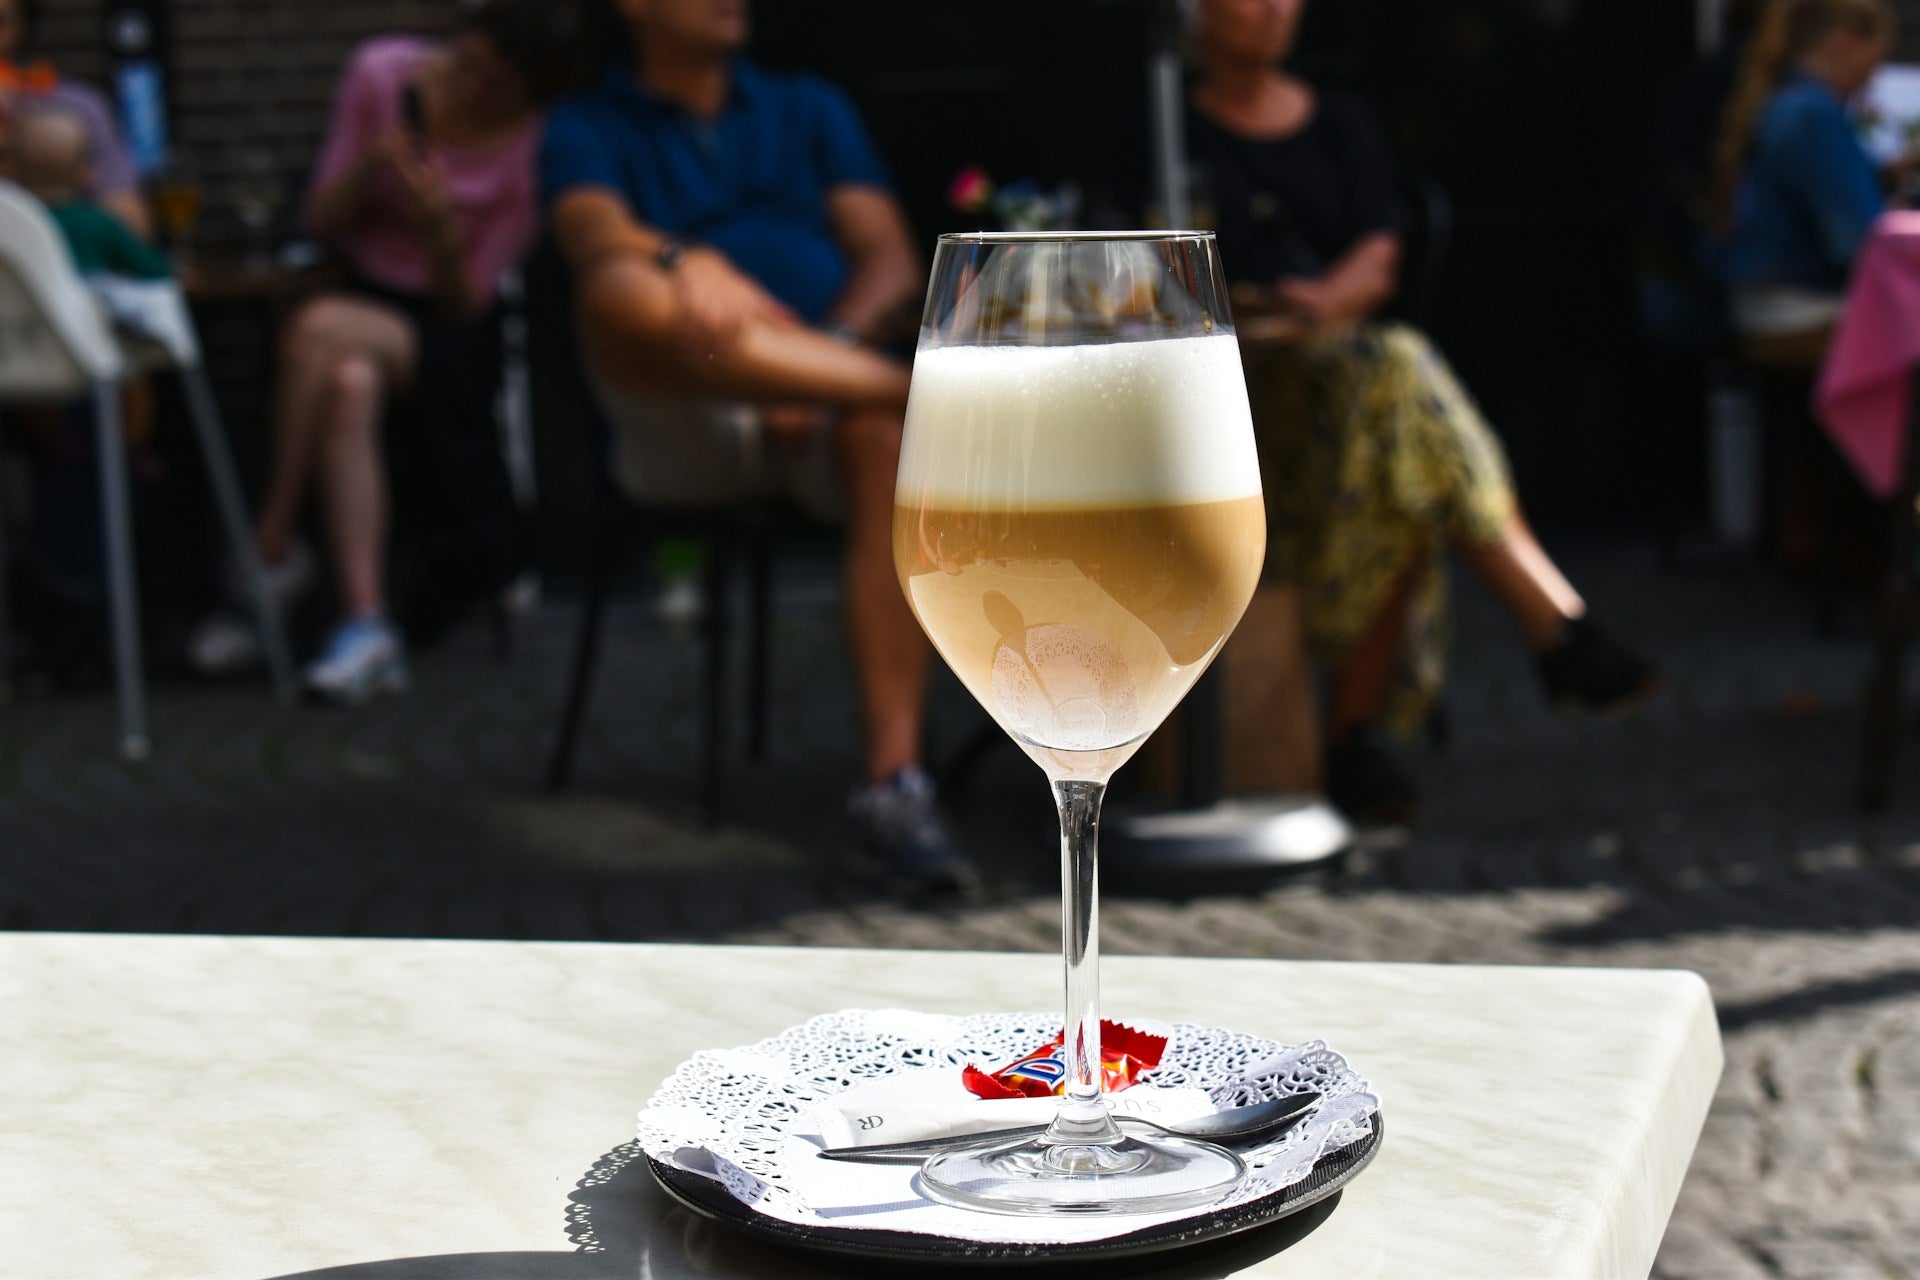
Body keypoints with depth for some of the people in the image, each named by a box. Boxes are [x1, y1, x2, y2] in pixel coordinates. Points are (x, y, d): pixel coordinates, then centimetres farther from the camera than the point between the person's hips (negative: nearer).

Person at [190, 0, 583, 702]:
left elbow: (464, 306, -10)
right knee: (349, 386, -32)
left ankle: (272, 549, -21)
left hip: (446, 330, -3)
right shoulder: (383, 71, -4)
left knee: (319, 329, -33)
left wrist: (443, 230, -29)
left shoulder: (538, 151, -12)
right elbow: (322, 220, 0)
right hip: (363, 292, 3)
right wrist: (367, 168, -20)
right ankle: (365, 625, -31)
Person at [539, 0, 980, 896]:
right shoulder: (588, 129, 18)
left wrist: (825, 353, -11)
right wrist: (683, 263, -31)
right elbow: (594, 233, -7)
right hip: (682, 432, -2)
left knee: (892, 438, -36)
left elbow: (891, 264, 11)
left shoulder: (811, 111, 26)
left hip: (829, 394, 2)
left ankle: (895, 780, -40)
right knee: (621, 294, -35)